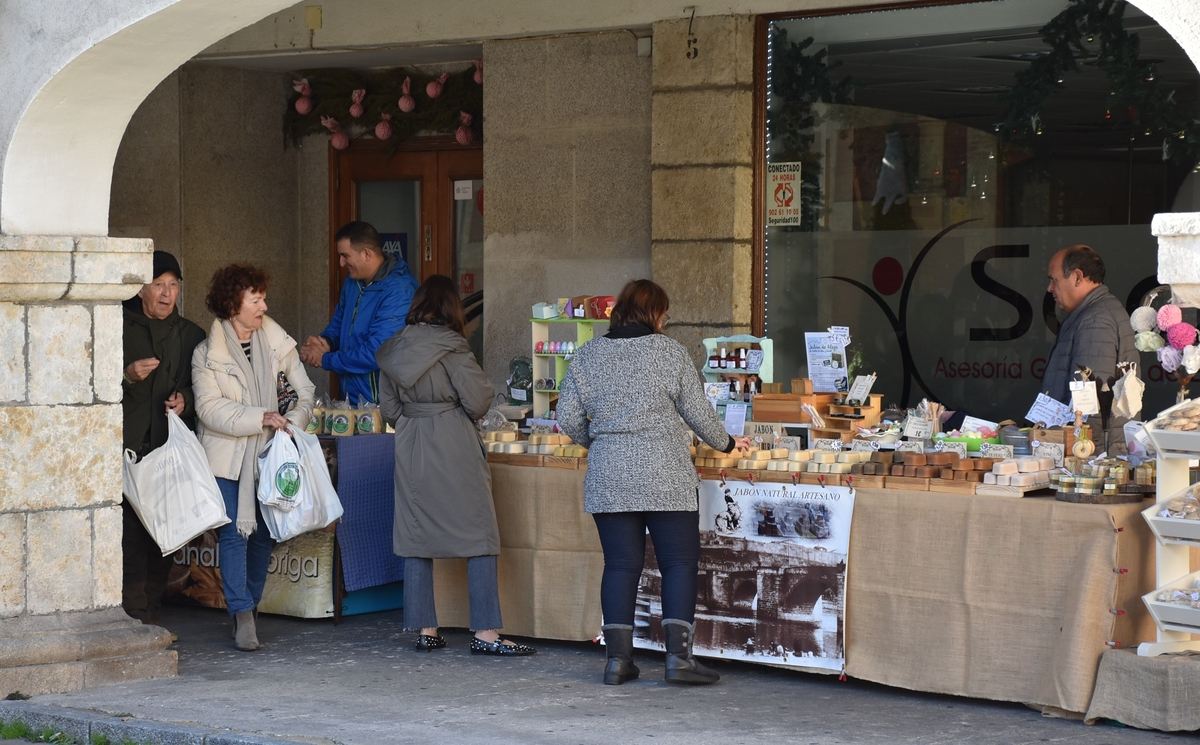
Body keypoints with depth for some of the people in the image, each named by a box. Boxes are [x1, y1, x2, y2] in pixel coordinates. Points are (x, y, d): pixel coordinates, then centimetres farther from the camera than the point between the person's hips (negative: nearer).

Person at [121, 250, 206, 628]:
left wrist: (184, 399, -1)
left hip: (171, 445, 3)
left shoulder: (191, 335, 17)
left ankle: (149, 607, 8)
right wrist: (128, 376, -11)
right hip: (127, 446, -3)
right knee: (130, 528, -13)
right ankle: (133, 610, -10)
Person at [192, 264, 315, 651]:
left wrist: (291, 423, -12)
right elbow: (210, 407, -11)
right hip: (228, 458, -3)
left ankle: (247, 608, 20)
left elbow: (303, 392, 8)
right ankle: (242, 615, -9)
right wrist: (260, 418, -19)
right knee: (235, 533, -9)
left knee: (265, 533, 6)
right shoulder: (207, 354, -2)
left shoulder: (279, 343, 5)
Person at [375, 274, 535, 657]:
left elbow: (388, 410, 11)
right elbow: (478, 401, -11)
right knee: (479, 537, -1)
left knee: (415, 537, 10)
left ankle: (425, 630, 10)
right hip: (454, 447, -6)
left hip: (410, 449, 6)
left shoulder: (393, 349, 6)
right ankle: (485, 632, -5)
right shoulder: (451, 346, -10)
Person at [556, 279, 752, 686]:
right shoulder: (670, 351, -1)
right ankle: (679, 655, -3)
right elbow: (698, 412, 1)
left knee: (620, 565, 7)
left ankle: (618, 657, 6)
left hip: (608, 480, 3)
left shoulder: (587, 356, 6)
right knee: (679, 562, 3)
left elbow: (568, 419, 4)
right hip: (666, 477, -3)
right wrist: (726, 443, 18)